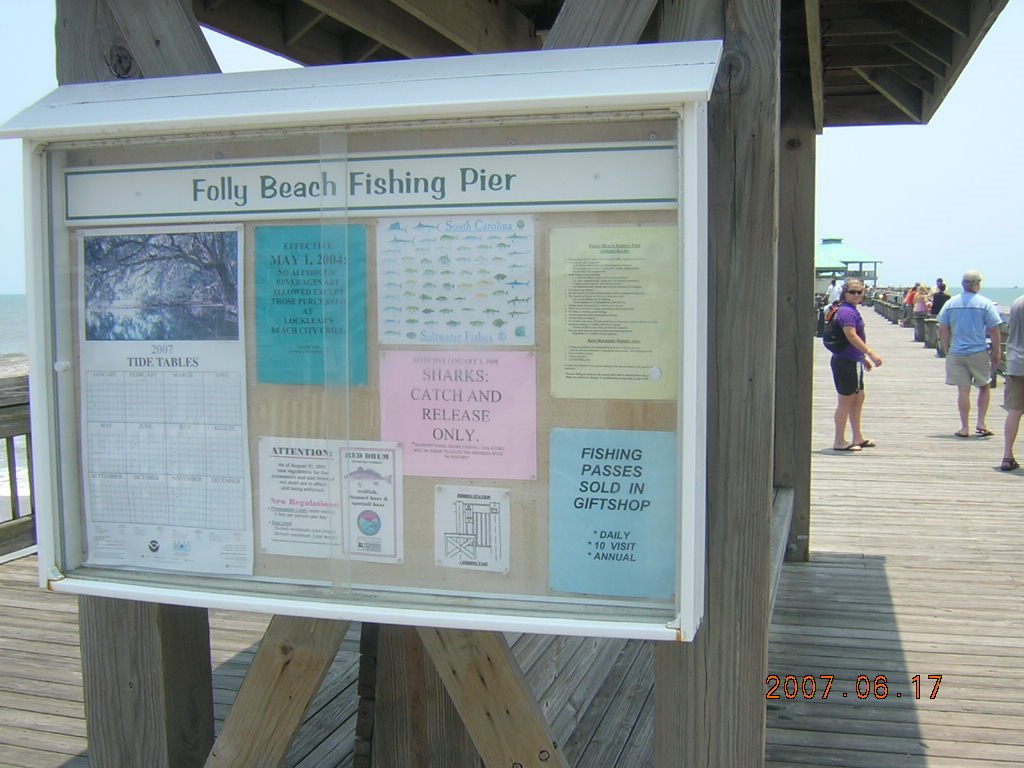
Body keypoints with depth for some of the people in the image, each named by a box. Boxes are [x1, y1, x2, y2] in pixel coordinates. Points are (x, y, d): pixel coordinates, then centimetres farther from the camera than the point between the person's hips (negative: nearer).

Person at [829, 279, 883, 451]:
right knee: (846, 399, -4)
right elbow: (851, 335, -28)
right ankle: (839, 441, 2)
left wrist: (864, 357, 25)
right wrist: (870, 353, -30)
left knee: (858, 398, 17)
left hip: (853, 361, 11)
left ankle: (857, 438, 26)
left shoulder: (852, 310, 16)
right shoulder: (847, 311, -17)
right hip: (846, 362, -11)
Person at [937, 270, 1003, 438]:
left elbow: (942, 330, 5)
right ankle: (981, 423, 12)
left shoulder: (950, 303, 4)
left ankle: (965, 428, 7)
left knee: (963, 390, 4)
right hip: (980, 353, -2)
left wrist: (947, 350, 14)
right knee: (984, 386, 16)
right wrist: (996, 352, 4)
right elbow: (994, 331, -6)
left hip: (956, 353, 2)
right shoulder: (986, 304, -5)